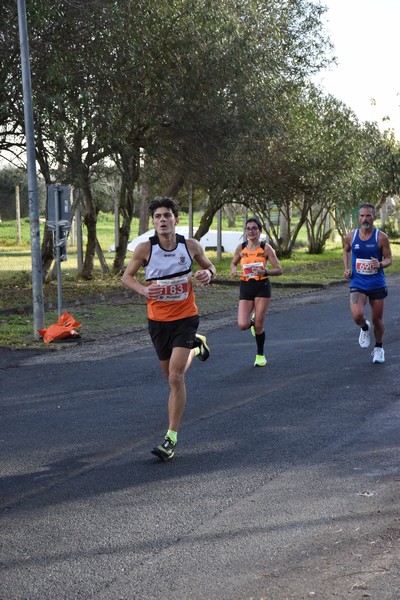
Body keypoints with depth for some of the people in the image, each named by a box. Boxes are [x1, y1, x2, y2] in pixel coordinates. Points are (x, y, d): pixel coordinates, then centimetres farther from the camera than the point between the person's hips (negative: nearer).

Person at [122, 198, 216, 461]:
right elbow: (127, 276, 3)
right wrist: (143, 289, -18)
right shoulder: (145, 248, -10)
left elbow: (209, 266, 11)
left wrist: (208, 274, -13)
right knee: (171, 376, 17)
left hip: (186, 317, -2)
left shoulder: (191, 246, -7)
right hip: (158, 320, 2)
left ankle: (171, 439, -7)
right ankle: (195, 346, 51)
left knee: (175, 377, -14)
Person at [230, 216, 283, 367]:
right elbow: (233, 263, 19)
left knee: (258, 325, 0)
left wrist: (264, 272, -23)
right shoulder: (241, 248, 1)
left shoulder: (266, 248, -6)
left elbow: (279, 270, -5)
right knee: (243, 325, -11)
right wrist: (233, 270, -5)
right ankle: (252, 320, 28)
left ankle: (260, 355, 22)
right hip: (245, 288, 2)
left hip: (262, 287, -2)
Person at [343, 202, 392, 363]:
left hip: (377, 285, -1)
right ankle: (365, 329, 15)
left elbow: (389, 258, -4)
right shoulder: (351, 236, -2)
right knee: (357, 315, -22)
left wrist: (381, 264, -26)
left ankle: (378, 347, 36)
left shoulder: (381, 237, -9)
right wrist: (347, 268, 4)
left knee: (377, 320, 9)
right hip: (357, 284, 1)